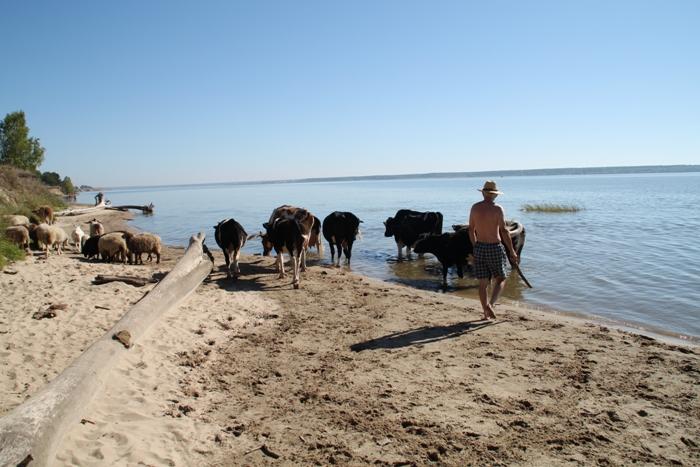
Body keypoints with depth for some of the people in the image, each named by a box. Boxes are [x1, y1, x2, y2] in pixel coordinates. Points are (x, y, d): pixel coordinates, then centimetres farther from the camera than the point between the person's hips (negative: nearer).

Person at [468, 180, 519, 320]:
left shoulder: (475, 208, 2)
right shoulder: (497, 209, -9)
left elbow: (471, 230, 9)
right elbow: (504, 231, -12)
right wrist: (512, 252, -6)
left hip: (480, 248, 4)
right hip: (495, 248, -3)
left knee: (483, 283, 9)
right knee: (500, 279, 12)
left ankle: (486, 312, 11)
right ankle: (490, 304, -9)